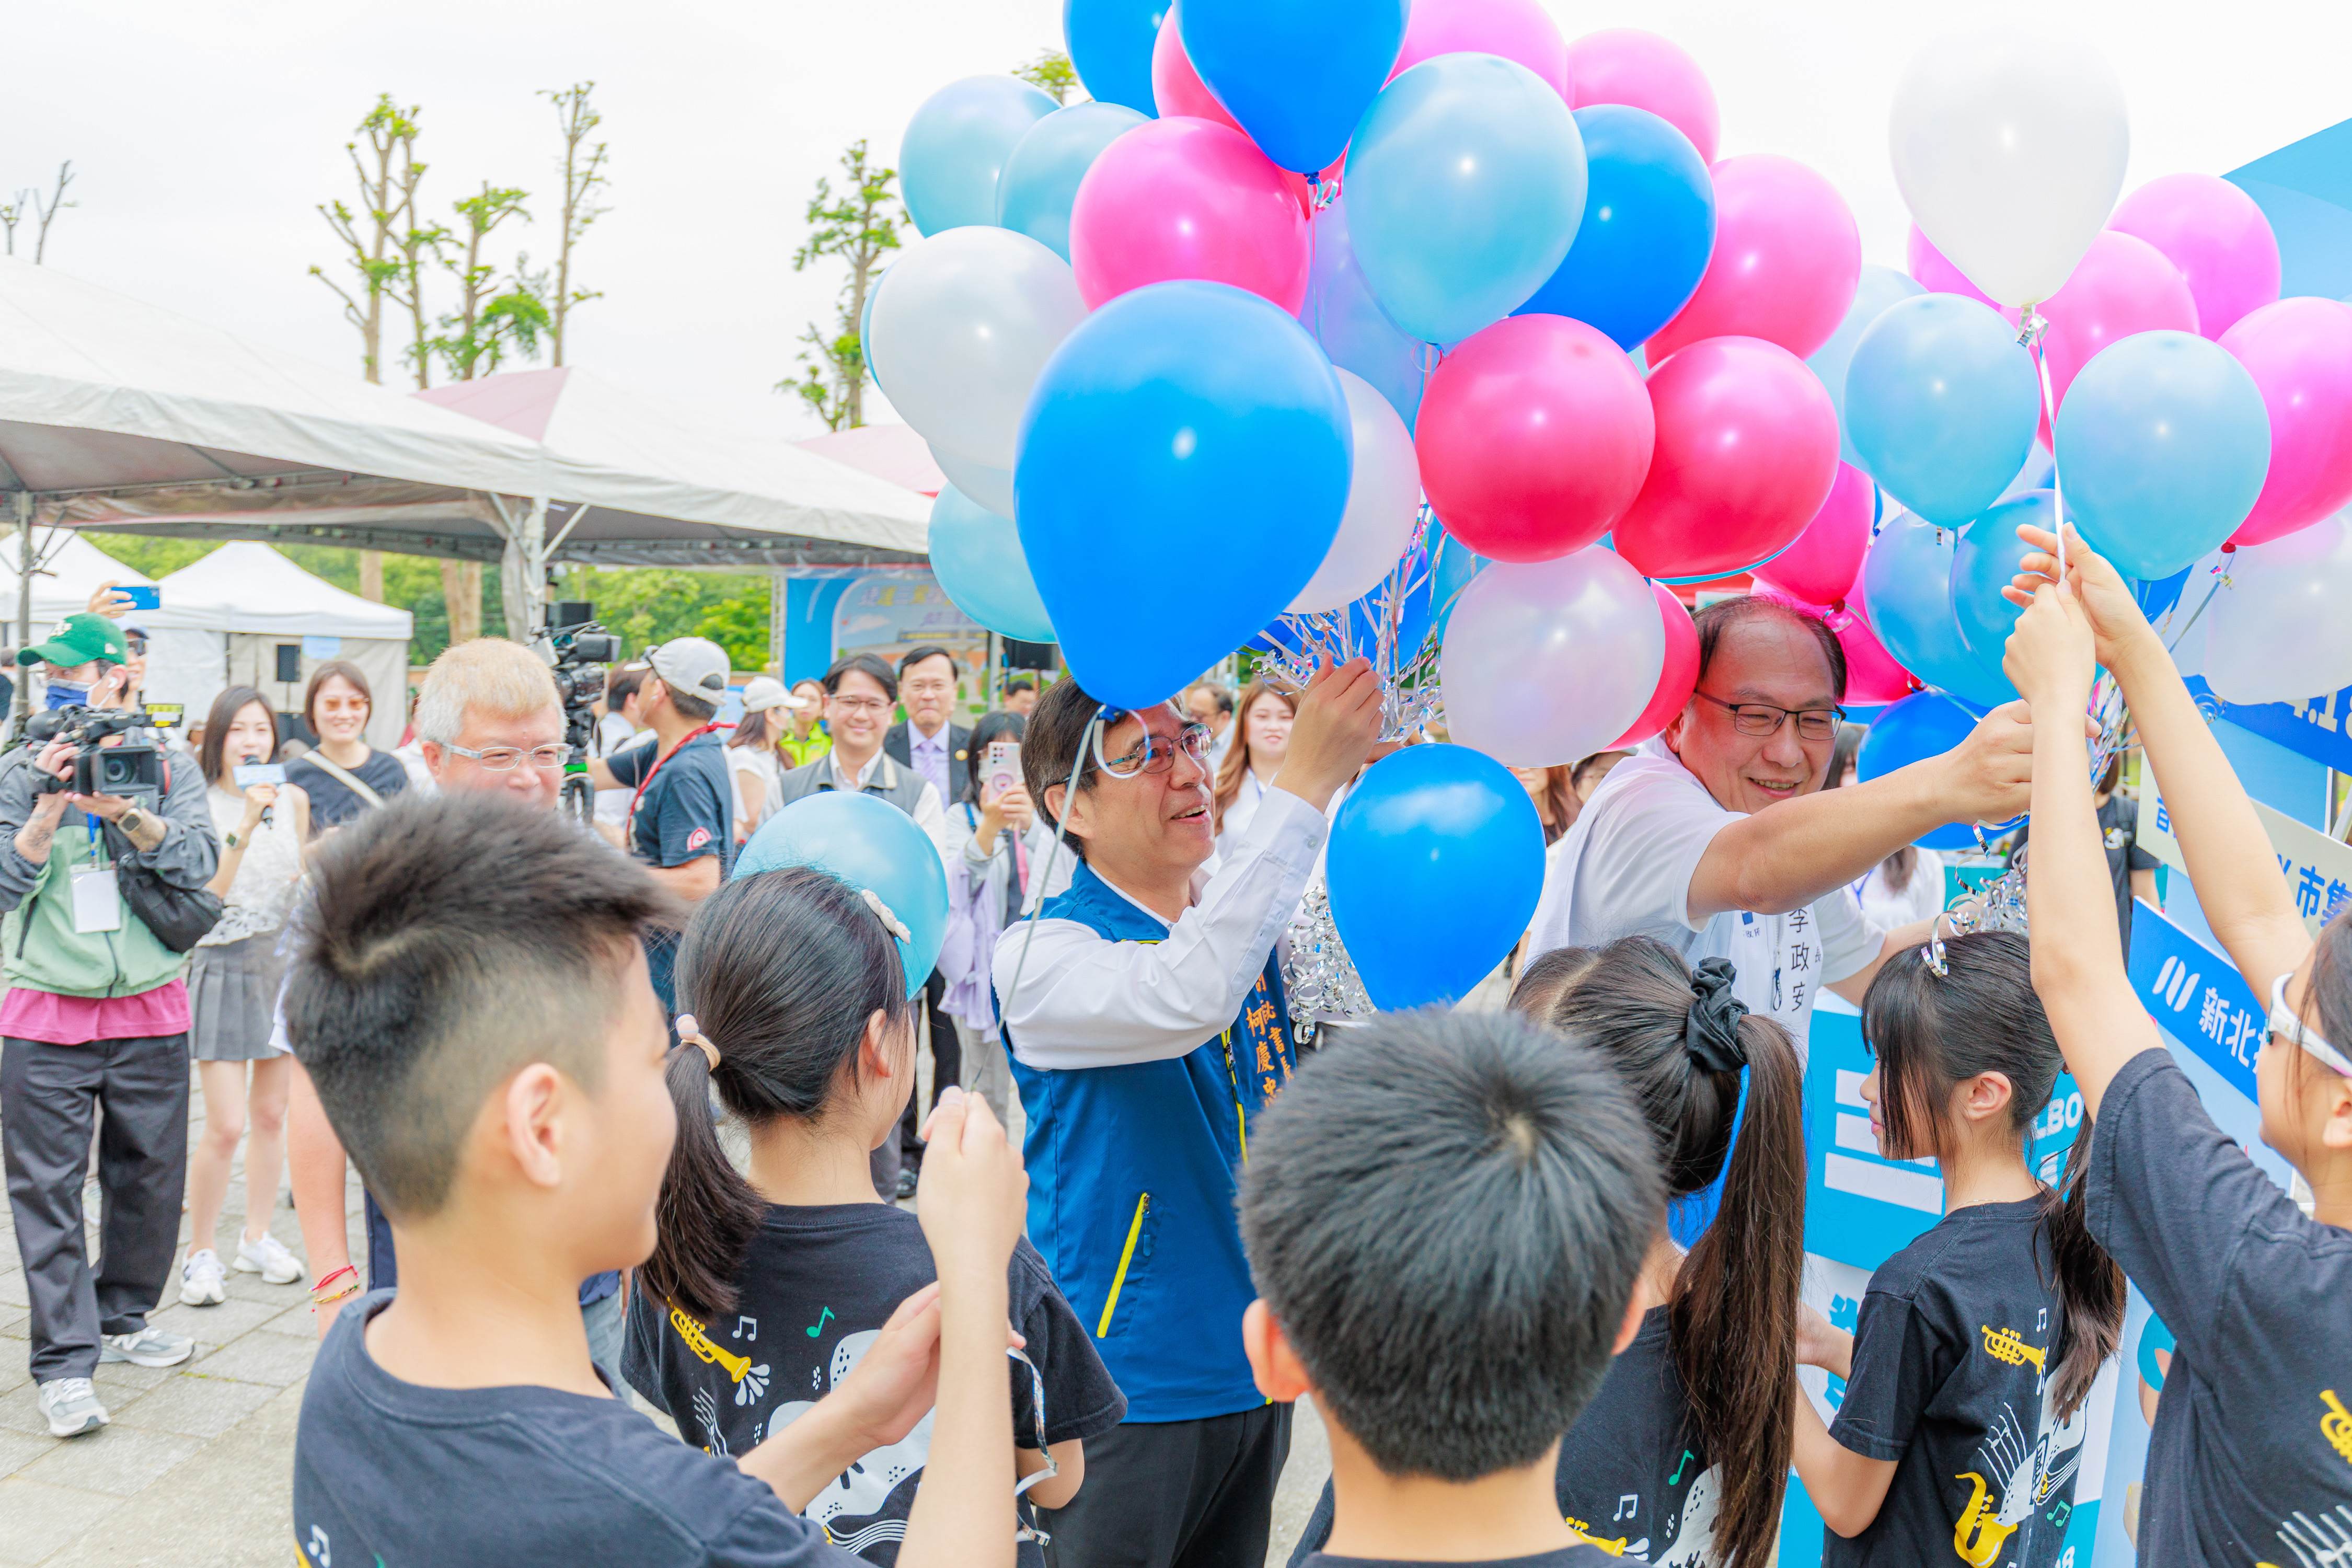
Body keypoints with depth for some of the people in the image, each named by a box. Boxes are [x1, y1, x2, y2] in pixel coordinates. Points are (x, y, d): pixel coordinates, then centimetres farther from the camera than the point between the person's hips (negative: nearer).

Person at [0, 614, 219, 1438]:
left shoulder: (167, 769, 4)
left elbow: (198, 861, -9)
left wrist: (124, 811, -23)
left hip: (150, 1010, 1)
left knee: (150, 1175, 11)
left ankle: (124, 1315, 30)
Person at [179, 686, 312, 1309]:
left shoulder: (294, 800, 5)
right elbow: (206, 894, -17)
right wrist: (246, 826, -25)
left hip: (285, 964, 4)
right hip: (223, 967, -4)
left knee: (271, 1114, 11)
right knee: (226, 1125, -7)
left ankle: (257, 1237, 25)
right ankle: (201, 1253, 9)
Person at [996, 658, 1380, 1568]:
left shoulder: (1254, 923, 4)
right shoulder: (1041, 955, -17)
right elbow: (1185, 998, -35)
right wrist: (1306, 782, -35)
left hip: (1255, 1360, 6)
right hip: (1126, 1386, -6)